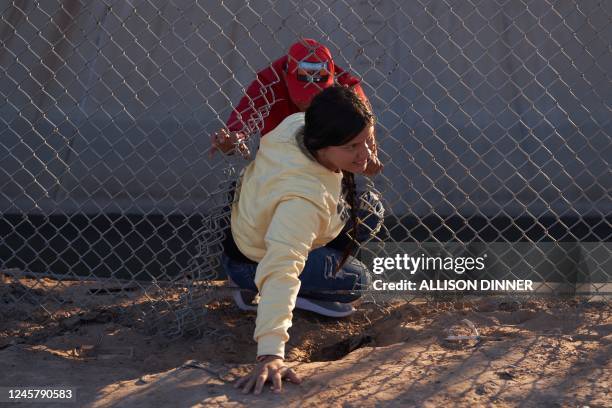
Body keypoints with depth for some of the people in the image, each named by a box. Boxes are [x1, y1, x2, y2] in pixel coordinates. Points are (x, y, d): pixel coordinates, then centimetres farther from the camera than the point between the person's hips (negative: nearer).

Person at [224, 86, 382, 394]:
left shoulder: (298, 123, -24)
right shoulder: (303, 200, -48)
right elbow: (280, 272, -55)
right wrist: (270, 353, -62)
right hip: (252, 263, -7)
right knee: (357, 280, 0)